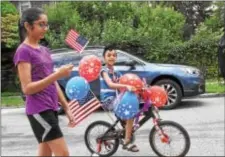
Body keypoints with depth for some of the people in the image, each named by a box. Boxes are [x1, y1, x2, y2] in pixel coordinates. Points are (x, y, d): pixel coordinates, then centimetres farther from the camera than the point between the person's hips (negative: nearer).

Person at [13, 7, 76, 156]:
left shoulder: (45, 50, 15)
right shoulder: (23, 51, -9)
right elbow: (27, 88, -16)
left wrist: (67, 108, 14)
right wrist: (57, 74, -24)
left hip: (51, 109, 8)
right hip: (39, 111, -8)